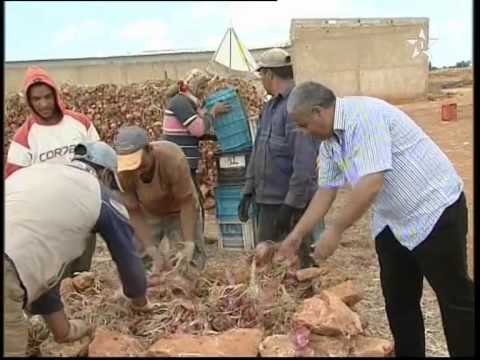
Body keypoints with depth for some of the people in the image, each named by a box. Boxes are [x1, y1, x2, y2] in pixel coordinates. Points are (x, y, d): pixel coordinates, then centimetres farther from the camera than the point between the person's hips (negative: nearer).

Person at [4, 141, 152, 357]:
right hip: (8, 265, -6)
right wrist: (140, 301, 46)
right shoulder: (98, 193, 14)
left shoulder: (35, 171, 31)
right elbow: (126, 255, 25)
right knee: (11, 349, 5)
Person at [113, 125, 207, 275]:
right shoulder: (122, 172, -31)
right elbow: (134, 213, -22)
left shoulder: (173, 159, -38)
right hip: (148, 214, 2)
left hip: (180, 211, -2)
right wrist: (153, 252, -28)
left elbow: (186, 202, -28)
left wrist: (189, 244, -32)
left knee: (192, 264, -4)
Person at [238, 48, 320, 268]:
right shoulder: (270, 106, 13)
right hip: (268, 200, 9)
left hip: (292, 202, -9)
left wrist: (292, 203, -23)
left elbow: (304, 162, -23)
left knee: (298, 262, 2)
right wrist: (249, 190, 15)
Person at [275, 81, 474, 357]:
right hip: (393, 221, 9)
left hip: (435, 210, -9)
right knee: (398, 300, 13)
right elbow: (326, 190, 11)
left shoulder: (364, 116, -25)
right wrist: (296, 236, 9)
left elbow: (371, 183, -31)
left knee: (455, 297, 3)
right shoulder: (329, 142, 4)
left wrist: (336, 230, -24)